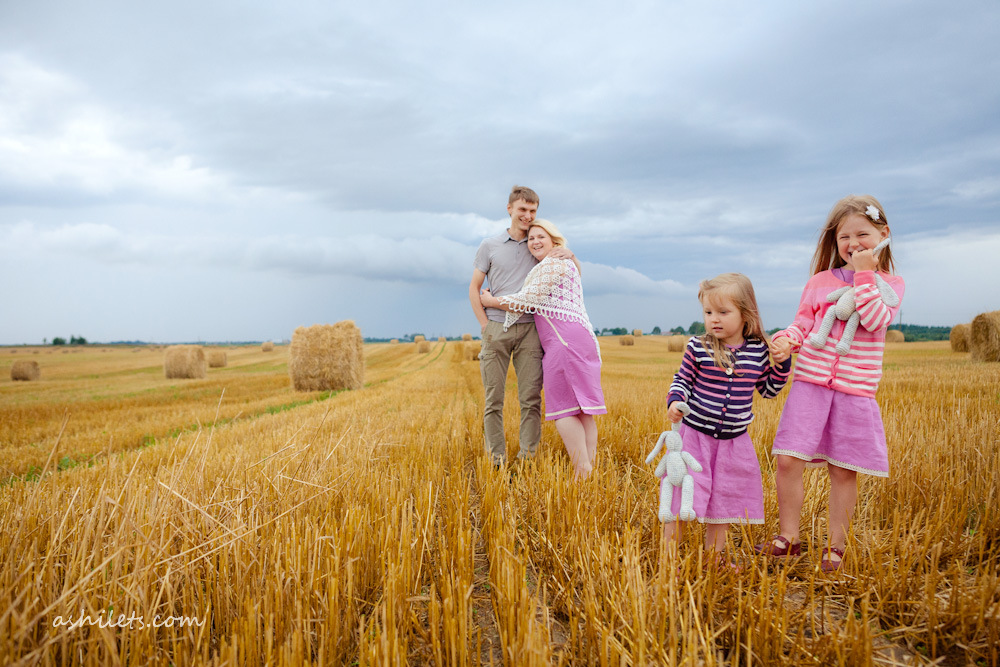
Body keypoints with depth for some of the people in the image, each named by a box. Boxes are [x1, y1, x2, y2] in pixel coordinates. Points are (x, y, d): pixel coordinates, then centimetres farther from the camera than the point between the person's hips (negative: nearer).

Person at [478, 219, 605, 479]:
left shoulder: (552, 265, -7)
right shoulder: (567, 264, 25)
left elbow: (527, 300, -9)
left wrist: (492, 302, 2)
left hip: (565, 341, -10)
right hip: (582, 339, 10)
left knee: (562, 409, -9)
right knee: (580, 409, 7)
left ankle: (583, 473, -10)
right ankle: (591, 469, 8)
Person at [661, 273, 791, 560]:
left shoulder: (759, 350, -1)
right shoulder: (697, 347, -9)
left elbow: (768, 390, 10)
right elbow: (682, 380, 0)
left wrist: (782, 363, -4)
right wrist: (674, 402, -19)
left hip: (733, 440, 3)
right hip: (695, 435, -3)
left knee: (722, 502, 15)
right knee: (681, 497, -1)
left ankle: (714, 558, 32)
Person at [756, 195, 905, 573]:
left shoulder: (891, 284, 5)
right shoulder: (821, 281, 8)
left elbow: (875, 320, -14)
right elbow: (803, 324, 8)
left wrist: (864, 274, -14)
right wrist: (786, 340, -13)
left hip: (856, 391, -1)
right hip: (810, 383, 1)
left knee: (844, 470, 6)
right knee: (787, 460, -6)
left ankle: (836, 545, 24)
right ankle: (789, 538, 11)